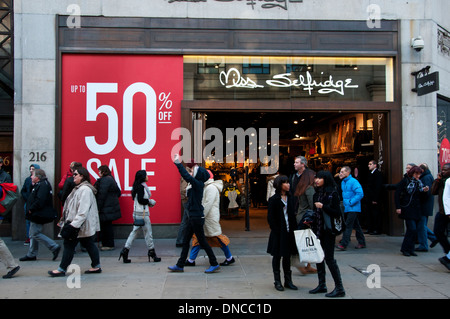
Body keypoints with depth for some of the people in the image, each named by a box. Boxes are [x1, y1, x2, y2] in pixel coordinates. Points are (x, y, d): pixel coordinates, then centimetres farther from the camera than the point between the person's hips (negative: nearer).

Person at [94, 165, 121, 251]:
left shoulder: (104, 180, -16)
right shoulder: (111, 179, 15)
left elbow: (101, 195, -19)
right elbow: (118, 193, 20)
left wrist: (98, 208, -17)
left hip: (106, 208, -10)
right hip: (111, 207, 10)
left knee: (106, 226, -3)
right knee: (107, 225, 15)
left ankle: (109, 245, 4)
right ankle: (106, 243, 23)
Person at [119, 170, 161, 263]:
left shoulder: (142, 186, 15)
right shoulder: (141, 187, -14)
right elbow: (140, 200, -20)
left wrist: (149, 202, 4)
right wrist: (150, 201, -9)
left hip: (138, 213, 9)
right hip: (142, 213, -9)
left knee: (134, 231, 10)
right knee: (148, 232, 1)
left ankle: (125, 250, 7)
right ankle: (151, 252, 10)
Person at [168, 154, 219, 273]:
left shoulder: (198, 184, -16)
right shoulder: (195, 185, 9)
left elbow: (186, 176, -26)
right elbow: (186, 176, 20)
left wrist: (178, 163, -21)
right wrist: (178, 163, 17)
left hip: (197, 218, -10)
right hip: (192, 218, 10)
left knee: (202, 241, 0)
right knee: (185, 241, 13)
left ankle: (214, 264, 11)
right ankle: (180, 265, 20)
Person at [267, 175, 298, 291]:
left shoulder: (290, 198, 8)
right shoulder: (273, 199, -9)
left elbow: (293, 215, 12)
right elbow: (270, 218, -10)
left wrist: (294, 228, 2)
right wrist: (276, 231, -14)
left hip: (289, 232, 5)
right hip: (278, 233, -5)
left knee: (287, 256, 12)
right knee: (277, 256, 6)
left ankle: (288, 280, 21)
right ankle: (277, 282, 15)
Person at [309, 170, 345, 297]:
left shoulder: (332, 193, -11)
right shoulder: (317, 193, 11)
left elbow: (337, 213, -14)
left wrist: (323, 206, -21)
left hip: (328, 230, -7)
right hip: (317, 229, 8)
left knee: (329, 258, -6)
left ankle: (339, 288, 4)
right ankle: (322, 285, 23)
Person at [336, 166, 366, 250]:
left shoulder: (353, 182, -15)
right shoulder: (343, 182, 12)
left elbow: (360, 194, -22)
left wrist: (351, 202, -20)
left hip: (353, 208, -9)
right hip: (347, 208, 9)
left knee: (348, 226, -11)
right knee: (356, 226, 16)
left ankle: (343, 244, -11)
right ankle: (362, 242, 25)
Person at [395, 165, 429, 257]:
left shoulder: (419, 182, 13)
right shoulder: (405, 181, -7)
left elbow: (419, 196, 19)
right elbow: (397, 193, -10)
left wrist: (424, 191, -2)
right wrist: (398, 207, -15)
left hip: (416, 210, 7)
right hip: (407, 209, -6)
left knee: (413, 230, 7)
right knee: (412, 229, -12)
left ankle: (410, 250, 16)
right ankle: (405, 249, 1)